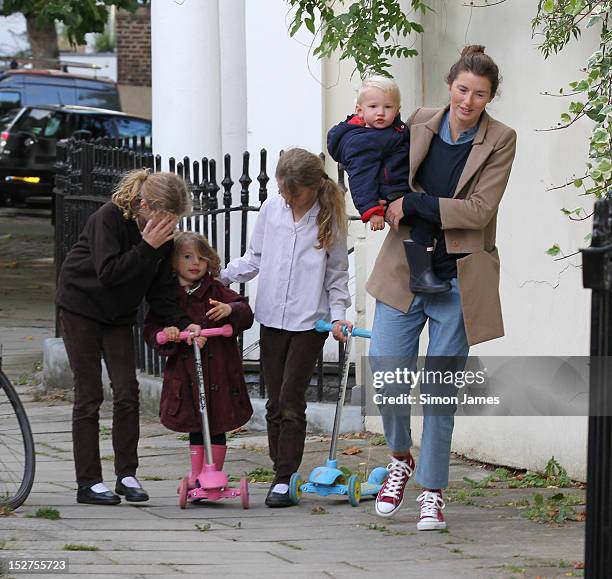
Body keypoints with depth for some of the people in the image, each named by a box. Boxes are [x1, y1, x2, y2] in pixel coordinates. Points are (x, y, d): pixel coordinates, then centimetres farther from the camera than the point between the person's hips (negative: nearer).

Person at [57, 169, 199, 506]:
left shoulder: (163, 234, -6)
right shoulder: (108, 218, -24)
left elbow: (160, 289, -3)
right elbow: (107, 273, -30)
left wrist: (182, 324, -17)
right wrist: (147, 247, -33)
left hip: (118, 314, 5)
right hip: (81, 307, -5)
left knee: (127, 393, -2)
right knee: (89, 396, -6)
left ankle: (127, 475, 8)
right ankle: (88, 482, -2)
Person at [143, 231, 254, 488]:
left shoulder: (217, 291, 2)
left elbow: (246, 314, -2)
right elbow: (150, 329, 5)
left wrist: (230, 310, -23)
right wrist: (164, 334, -16)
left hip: (217, 370, 0)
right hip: (185, 372, 0)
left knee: (217, 427, 5)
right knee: (195, 428, 6)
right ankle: (196, 475, 16)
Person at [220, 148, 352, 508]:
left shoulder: (329, 218, -3)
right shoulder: (271, 209, 5)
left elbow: (337, 273, 5)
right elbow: (255, 258, 15)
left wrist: (338, 314, -6)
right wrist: (219, 276, 3)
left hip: (309, 322, -4)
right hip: (272, 318, 4)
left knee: (291, 401, -9)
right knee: (275, 402, 5)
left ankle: (285, 480, -6)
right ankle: (282, 473, 13)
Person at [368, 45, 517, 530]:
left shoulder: (500, 141, -5)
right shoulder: (420, 125, 3)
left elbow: (479, 209, -13)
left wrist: (415, 205, -15)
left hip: (459, 278, -2)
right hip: (405, 269, 2)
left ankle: (433, 493, 13)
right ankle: (401, 458, 20)